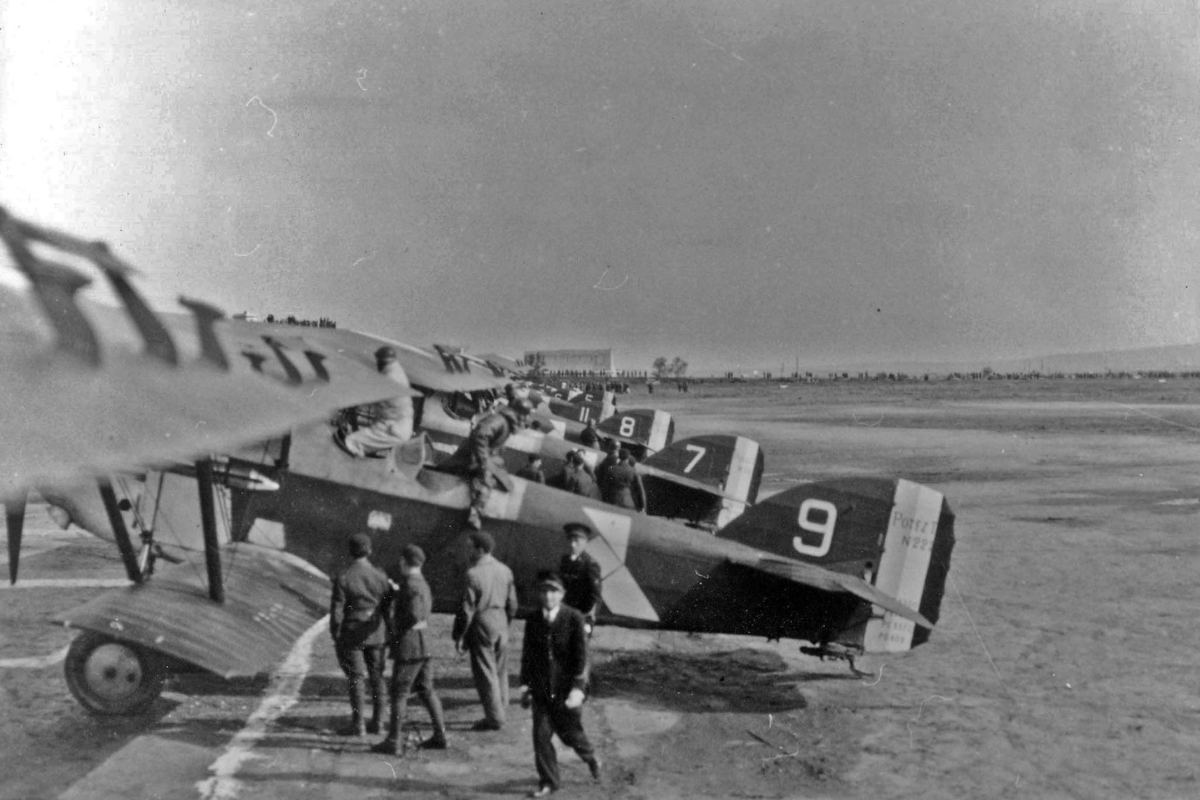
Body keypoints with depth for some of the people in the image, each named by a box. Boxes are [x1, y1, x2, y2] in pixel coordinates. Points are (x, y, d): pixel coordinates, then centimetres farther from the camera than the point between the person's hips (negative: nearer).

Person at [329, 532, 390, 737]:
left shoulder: (343, 578, -12)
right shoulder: (380, 576, -2)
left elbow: (336, 611, -12)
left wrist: (335, 637, -1)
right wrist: (389, 633, 14)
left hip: (352, 634, -3)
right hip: (376, 634, 3)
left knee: (355, 678, 2)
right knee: (376, 677, 11)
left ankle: (358, 724, 4)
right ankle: (376, 722, 16)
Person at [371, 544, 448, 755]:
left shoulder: (411, 585, -15)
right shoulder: (423, 584, 15)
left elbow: (414, 616, -25)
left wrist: (396, 631, -11)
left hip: (408, 646, -9)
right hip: (424, 645, 9)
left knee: (398, 693, -2)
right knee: (426, 690, 13)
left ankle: (394, 742, 1)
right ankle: (439, 735, 14)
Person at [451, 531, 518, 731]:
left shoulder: (474, 574, -16)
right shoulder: (505, 571, 4)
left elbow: (467, 609, -15)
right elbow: (512, 604, 10)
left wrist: (459, 635, -6)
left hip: (482, 626, -7)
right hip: (501, 624, 7)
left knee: (485, 673, 2)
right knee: (500, 671, 16)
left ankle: (494, 718, 7)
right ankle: (500, 711, 25)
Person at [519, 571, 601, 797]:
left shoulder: (574, 619, -11)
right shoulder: (533, 622, 1)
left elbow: (581, 656, -12)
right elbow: (527, 656, 9)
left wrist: (578, 688, -18)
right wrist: (525, 685, 5)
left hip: (567, 690, -3)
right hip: (541, 691, 3)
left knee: (570, 733, 9)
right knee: (541, 736, 0)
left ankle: (591, 758, 40)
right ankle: (547, 782, 16)